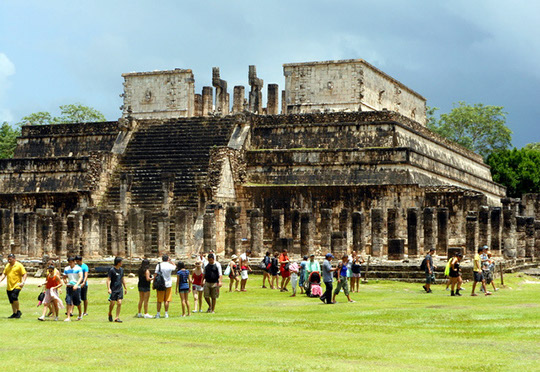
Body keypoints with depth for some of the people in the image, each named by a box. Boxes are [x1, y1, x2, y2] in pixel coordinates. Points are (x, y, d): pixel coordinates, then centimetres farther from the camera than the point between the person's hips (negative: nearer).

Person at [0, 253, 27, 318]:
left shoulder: (19, 265, -5)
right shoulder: (7, 266, 14)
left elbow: (24, 274, -6)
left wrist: (23, 282, -20)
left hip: (16, 286, -7)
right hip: (9, 286, 7)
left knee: (14, 297, -23)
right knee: (11, 301, 9)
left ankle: (18, 311, -8)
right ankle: (14, 313, 21)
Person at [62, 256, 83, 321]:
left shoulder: (78, 268, -5)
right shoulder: (66, 269, 9)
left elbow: (81, 277, -16)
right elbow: (64, 278, 18)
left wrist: (77, 285, -30)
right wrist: (66, 283, -3)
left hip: (76, 287, -3)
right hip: (69, 287, 3)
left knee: (77, 302, 5)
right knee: (68, 301, -8)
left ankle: (80, 314, 30)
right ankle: (68, 317, -8)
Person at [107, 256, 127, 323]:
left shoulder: (121, 269, 10)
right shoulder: (112, 270, -9)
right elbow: (108, 279, -11)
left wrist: (125, 288, 21)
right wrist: (109, 288, -21)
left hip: (120, 289, 5)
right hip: (113, 289, -5)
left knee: (119, 303, -5)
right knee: (112, 303, 1)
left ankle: (117, 317, 0)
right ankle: (110, 314, 28)